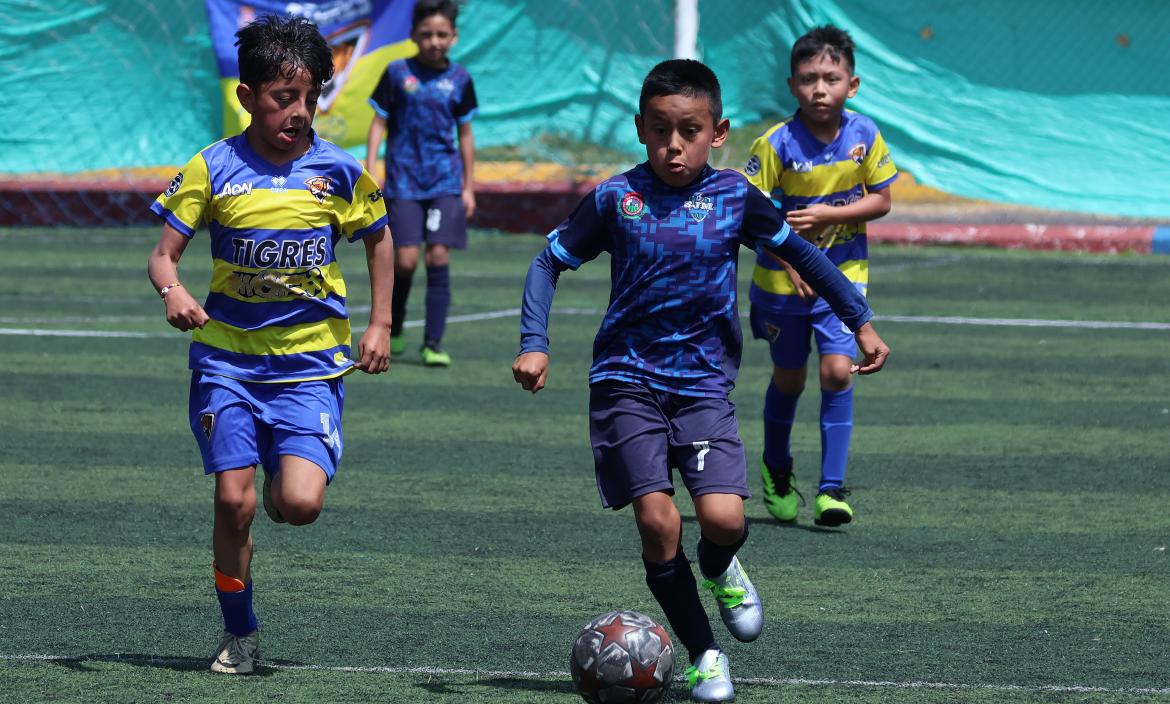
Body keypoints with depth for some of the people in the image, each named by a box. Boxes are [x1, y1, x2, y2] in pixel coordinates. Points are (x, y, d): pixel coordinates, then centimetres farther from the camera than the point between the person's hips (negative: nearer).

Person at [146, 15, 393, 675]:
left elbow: (379, 240, 14)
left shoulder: (339, 171, -3)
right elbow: (164, 254, -2)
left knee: (301, 504, -16)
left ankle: (286, 478, 22)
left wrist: (380, 325, 8)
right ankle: (240, 635, 12)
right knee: (235, 501, -7)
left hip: (310, 364, 0)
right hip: (228, 357, 0)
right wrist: (173, 291, -24)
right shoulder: (214, 168, -5)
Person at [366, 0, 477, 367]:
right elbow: (378, 124, 3)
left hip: (446, 182, 1)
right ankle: (392, 330, 18)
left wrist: (468, 187, 11)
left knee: (439, 257, -7)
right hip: (404, 181, -1)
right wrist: (369, 175, -4)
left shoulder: (459, 79, 5)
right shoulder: (396, 73, -1)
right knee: (405, 260, -7)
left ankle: (434, 342, -3)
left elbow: (465, 135, 12)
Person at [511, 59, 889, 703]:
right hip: (627, 380, -1)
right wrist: (534, 346, -6)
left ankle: (719, 571, 22)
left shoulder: (734, 196, -1)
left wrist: (861, 323, 12)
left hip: (703, 383, 1)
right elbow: (550, 262, 6)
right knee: (656, 521, -12)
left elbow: (800, 253, 13)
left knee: (722, 517, -16)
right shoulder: (615, 199, -3)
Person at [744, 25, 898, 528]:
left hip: (843, 277, 1)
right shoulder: (777, 144, -17)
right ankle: (776, 470, 39)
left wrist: (828, 214, -18)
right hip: (781, 279, -1)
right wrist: (789, 260, -20)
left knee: (838, 372, -13)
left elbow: (881, 200, -3)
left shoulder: (864, 136, -9)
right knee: (788, 379, 14)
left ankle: (832, 488, -9)